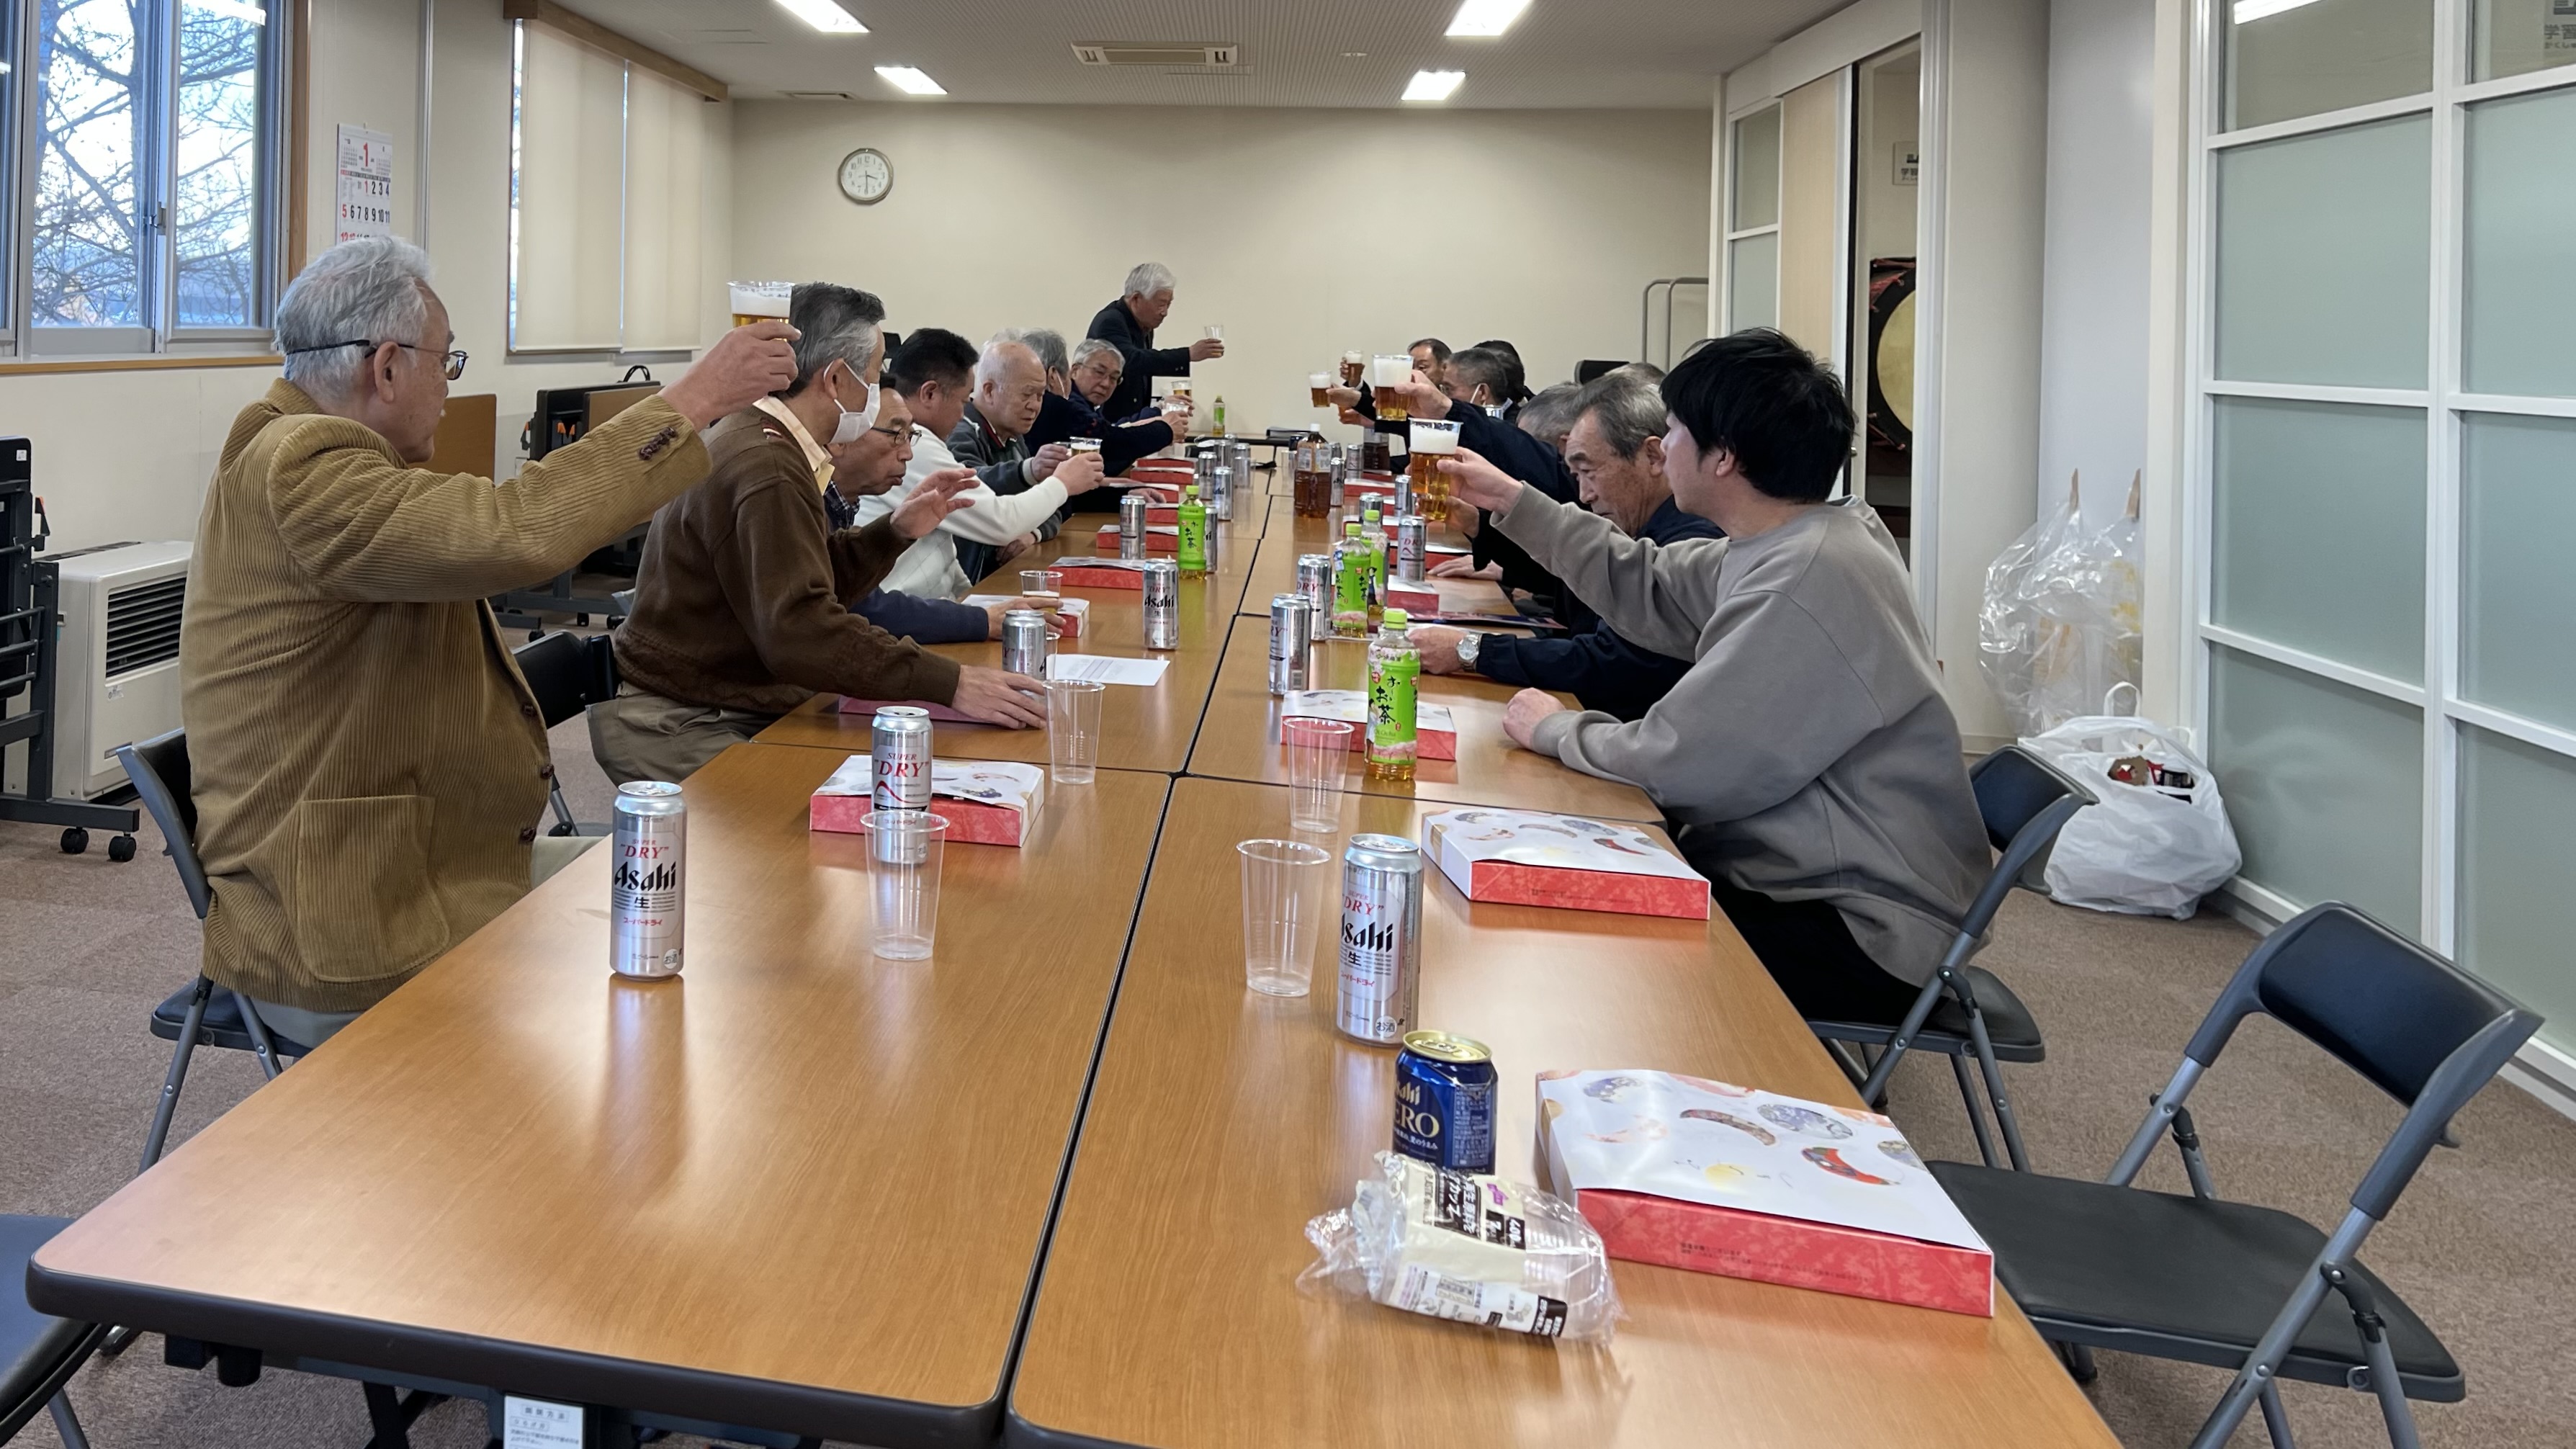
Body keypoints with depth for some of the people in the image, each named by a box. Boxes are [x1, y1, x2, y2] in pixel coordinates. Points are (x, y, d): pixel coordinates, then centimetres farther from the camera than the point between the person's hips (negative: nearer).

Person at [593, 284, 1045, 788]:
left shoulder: (759, 441, 14)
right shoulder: (765, 471, -21)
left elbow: (812, 584, 20)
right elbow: (800, 628, -31)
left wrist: (895, 532, 7)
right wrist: (950, 683, -33)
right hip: (674, 727, -10)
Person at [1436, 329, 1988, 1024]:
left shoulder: (1811, 580, -27)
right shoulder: (1787, 545, 4)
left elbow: (1676, 762, -25)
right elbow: (1647, 589, 17)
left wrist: (1553, 729, -7)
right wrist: (1514, 502, 22)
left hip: (1861, 934, -9)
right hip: (1805, 873, 9)